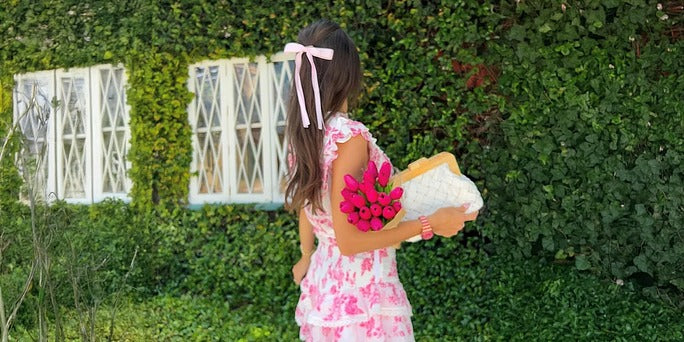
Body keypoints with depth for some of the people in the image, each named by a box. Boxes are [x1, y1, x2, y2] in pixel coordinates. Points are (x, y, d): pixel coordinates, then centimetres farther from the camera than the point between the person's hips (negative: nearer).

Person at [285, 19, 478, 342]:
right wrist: (430, 224, -19)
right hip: (361, 289, -8)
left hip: (324, 282, 8)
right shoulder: (349, 135, -21)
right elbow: (349, 240, -22)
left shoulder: (303, 133, 2)